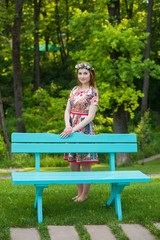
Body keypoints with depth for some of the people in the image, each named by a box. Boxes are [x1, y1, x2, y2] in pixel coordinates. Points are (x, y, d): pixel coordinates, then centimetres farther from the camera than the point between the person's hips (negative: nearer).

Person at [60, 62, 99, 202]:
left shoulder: (93, 92, -5)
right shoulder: (75, 90, 12)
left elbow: (90, 116, -12)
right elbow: (67, 111, 9)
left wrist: (74, 129, -18)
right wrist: (68, 126, -10)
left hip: (85, 129, -6)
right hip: (71, 129, 6)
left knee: (85, 164, 1)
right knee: (73, 163, 9)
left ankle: (84, 194, 12)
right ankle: (80, 192, 21)